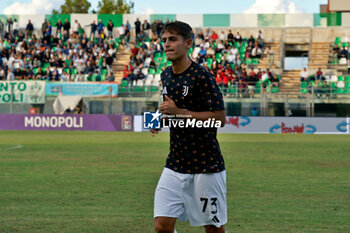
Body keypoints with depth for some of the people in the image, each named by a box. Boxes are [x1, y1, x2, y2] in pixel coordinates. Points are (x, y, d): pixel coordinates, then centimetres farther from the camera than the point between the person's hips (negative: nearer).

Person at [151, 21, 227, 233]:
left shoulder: (201, 76, -13)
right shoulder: (166, 75, 11)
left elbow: (220, 118, -18)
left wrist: (179, 112, -20)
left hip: (206, 166, -6)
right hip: (175, 165, 6)